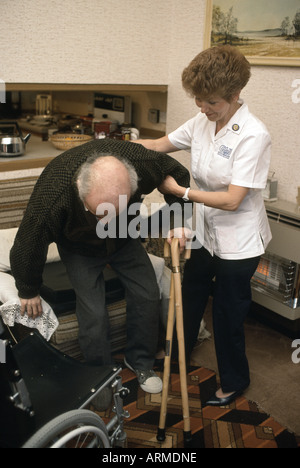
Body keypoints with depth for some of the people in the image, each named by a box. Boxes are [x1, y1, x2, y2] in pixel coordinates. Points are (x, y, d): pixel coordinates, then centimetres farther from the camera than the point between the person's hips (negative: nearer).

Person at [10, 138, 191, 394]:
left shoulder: (141, 160, -36)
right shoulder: (52, 195, -42)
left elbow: (179, 174, -11)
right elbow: (27, 246, -23)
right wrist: (29, 291, -7)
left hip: (124, 238, 3)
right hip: (80, 247, -3)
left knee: (147, 295, 0)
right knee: (94, 313, -11)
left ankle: (140, 362, 25)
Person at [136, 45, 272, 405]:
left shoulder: (253, 136, -24)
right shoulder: (202, 121, -3)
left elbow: (232, 200, -26)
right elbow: (159, 145, 8)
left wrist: (181, 192, -22)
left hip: (237, 244, -7)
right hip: (206, 233, 7)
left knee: (227, 315, 9)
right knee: (190, 295, 25)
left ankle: (234, 381, 36)